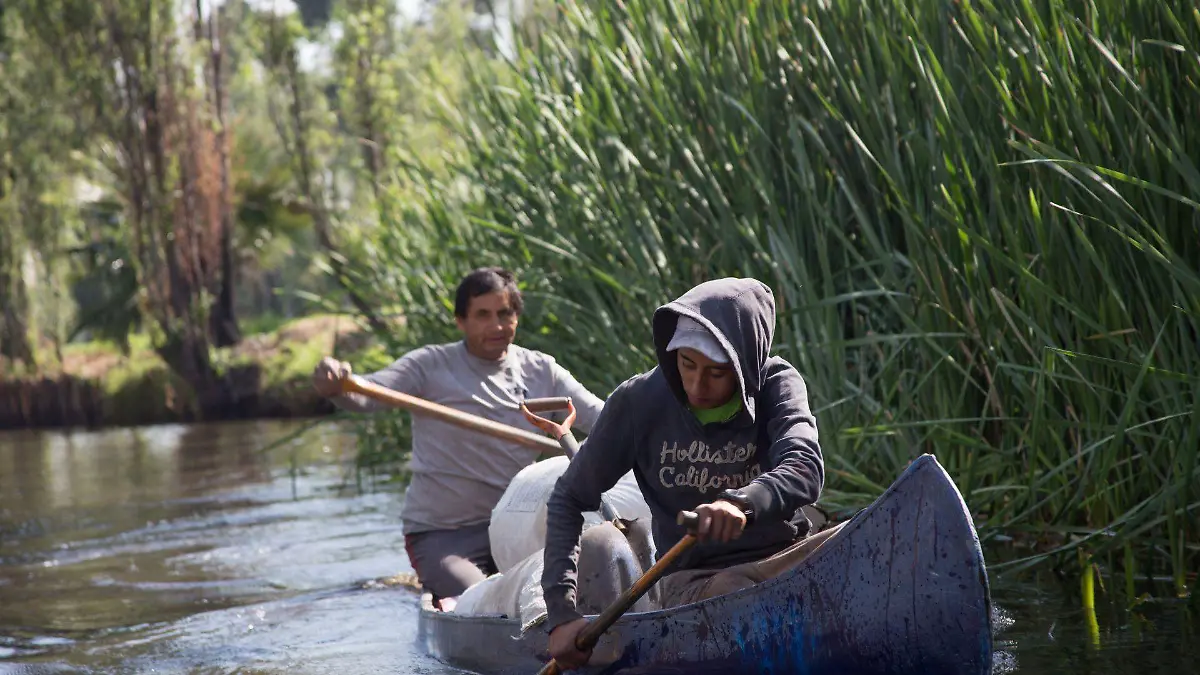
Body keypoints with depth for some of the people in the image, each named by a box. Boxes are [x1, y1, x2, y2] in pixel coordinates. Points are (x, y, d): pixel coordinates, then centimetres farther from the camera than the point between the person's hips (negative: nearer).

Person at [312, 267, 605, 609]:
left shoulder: (541, 371, 7)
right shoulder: (432, 366, -4)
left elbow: (601, 416, 3)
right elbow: (367, 394, -18)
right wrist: (336, 386, -41)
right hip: (440, 535, -4)